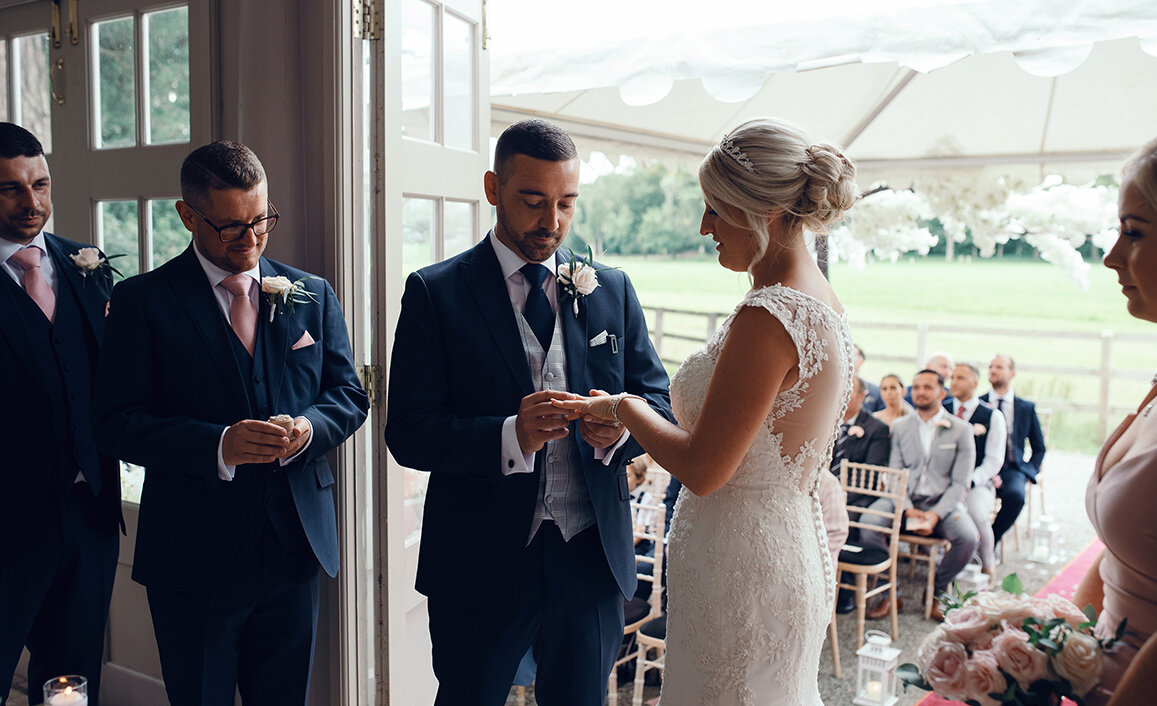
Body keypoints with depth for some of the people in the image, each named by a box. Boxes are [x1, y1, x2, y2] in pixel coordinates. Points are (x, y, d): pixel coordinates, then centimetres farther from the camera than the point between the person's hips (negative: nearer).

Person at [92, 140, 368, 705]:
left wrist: (308, 427, -14)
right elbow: (118, 424, -8)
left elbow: (350, 396, 9)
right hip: (192, 558, -3)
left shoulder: (313, 295, 7)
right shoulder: (143, 300, -3)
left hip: (294, 549, 3)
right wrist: (218, 445, -24)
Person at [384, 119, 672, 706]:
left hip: (592, 556, 3)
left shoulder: (613, 290, 6)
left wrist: (618, 428, -17)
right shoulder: (435, 293, -5)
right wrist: (509, 436, -27)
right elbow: (408, 432, -10)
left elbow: (658, 401, 6)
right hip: (481, 563, -2)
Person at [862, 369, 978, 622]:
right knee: (868, 522, -28)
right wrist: (908, 509, -14)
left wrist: (936, 514, -17)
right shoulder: (900, 427, 11)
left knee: (968, 537, -30)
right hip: (904, 500, 1)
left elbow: (960, 483, -1)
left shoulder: (961, 430, 5)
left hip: (942, 503, -1)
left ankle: (937, 592, 0)